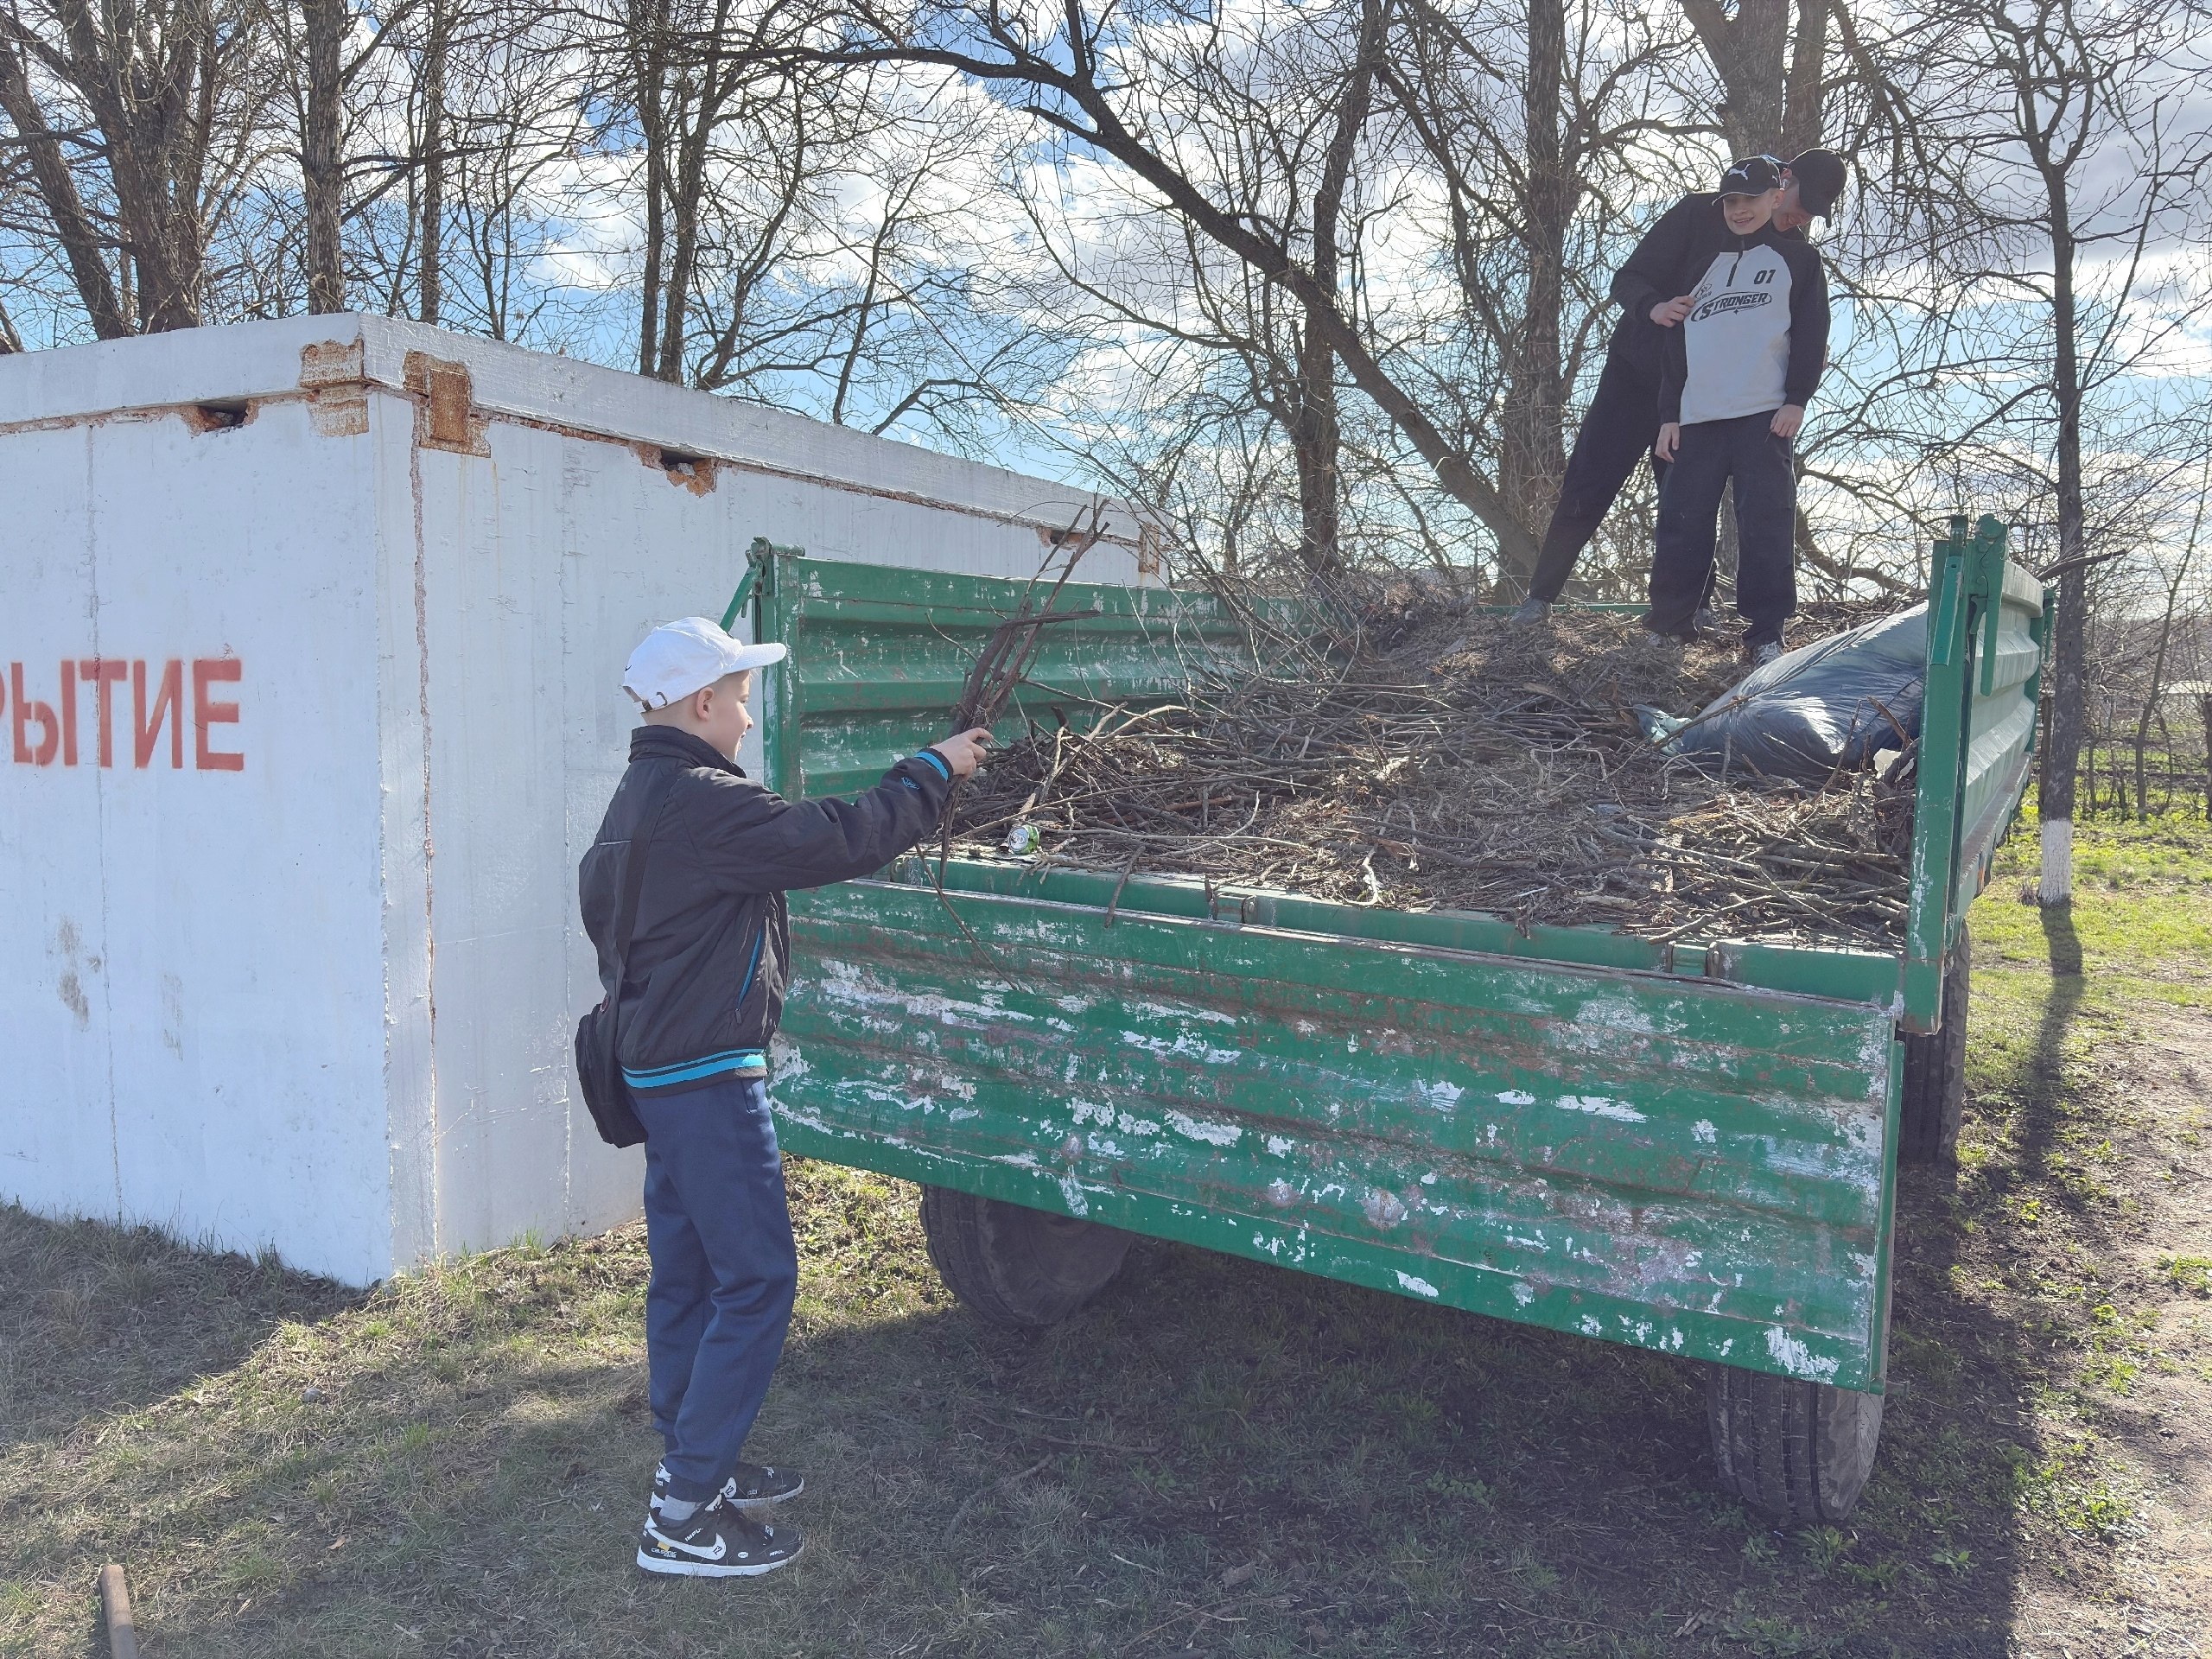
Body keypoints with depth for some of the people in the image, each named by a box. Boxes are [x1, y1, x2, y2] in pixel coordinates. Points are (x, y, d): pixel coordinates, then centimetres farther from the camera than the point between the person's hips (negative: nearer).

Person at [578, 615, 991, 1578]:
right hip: (707, 1078, -11)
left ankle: (694, 1466, 29)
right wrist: (933, 770, -10)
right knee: (756, 1279, -5)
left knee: (685, 1273, 17)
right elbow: (844, 841, -24)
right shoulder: (701, 803, -21)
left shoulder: (636, 801, 13)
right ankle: (681, 1519, 2)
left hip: (656, 1067, 11)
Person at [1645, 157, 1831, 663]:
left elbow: (1812, 332, 4)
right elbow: (1677, 344, 20)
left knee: (1765, 523, -9)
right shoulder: (1707, 265, 24)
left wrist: (1797, 399, -8)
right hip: (1697, 418, 4)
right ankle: (1668, 622, 7)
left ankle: (1766, 634, -9)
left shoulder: (1798, 257, 14)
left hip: (1765, 415, -4)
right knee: (1682, 521, -2)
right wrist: (1669, 415, 10)